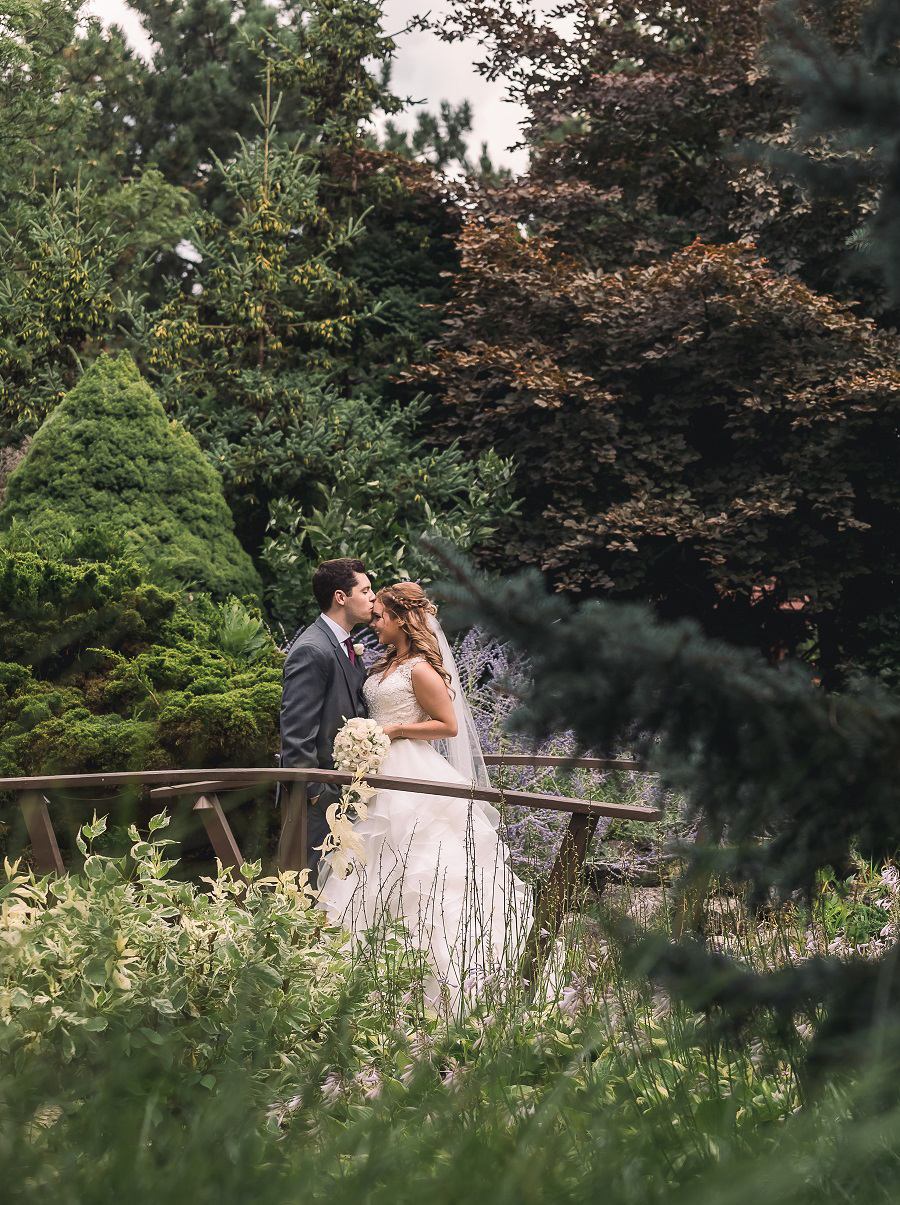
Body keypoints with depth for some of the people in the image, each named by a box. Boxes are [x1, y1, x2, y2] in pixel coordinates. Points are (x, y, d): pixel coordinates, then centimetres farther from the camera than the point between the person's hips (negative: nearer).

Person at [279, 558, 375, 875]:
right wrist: (314, 794, -20)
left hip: (344, 792, 10)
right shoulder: (311, 651, -16)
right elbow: (296, 735, -20)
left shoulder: (348, 648, 15)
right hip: (320, 796, -10)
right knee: (314, 882, -6)